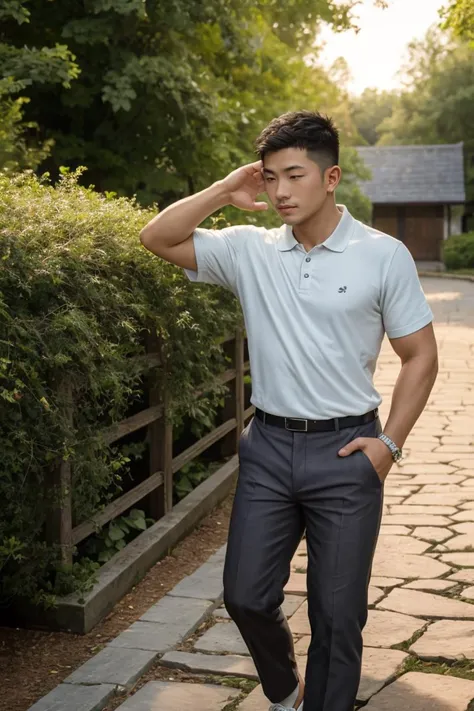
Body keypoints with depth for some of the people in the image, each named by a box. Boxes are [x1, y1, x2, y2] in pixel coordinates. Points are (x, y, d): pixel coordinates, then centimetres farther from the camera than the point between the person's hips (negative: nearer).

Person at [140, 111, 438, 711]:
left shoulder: (383, 255, -5)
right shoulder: (249, 250, 2)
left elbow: (420, 356, 0)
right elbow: (158, 238, 0)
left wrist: (389, 442, -8)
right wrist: (225, 191, -6)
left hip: (345, 451, -3)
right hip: (268, 445, 3)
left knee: (338, 613, 5)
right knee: (245, 595, 10)